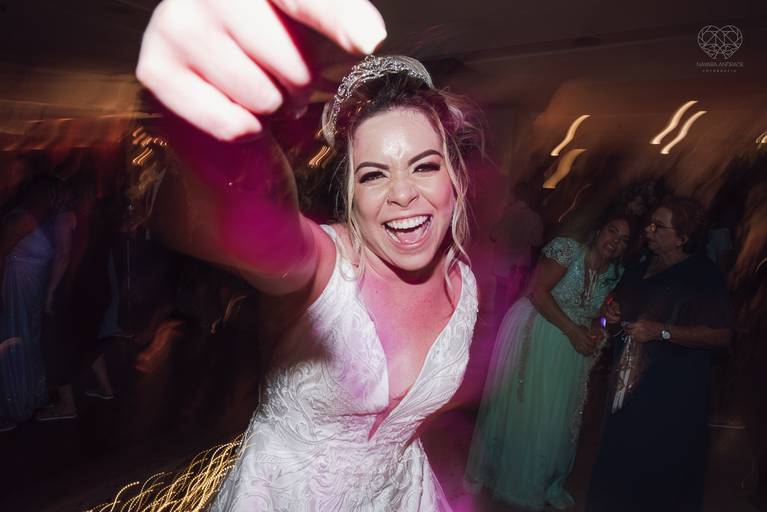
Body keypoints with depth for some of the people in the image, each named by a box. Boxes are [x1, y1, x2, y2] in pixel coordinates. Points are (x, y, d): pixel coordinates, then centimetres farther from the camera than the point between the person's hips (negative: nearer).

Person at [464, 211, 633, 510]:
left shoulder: (615, 274, 4)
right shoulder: (567, 249, -14)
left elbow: (595, 314, 12)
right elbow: (538, 292, -20)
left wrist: (594, 335, -9)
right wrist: (573, 330, -19)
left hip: (571, 351, 5)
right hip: (534, 338, -5)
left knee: (556, 416, 12)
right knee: (520, 407, 6)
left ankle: (547, 484, 33)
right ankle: (507, 476, 29)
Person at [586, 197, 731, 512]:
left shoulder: (703, 277, -10)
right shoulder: (640, 268, 12)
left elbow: (720, 334, -18)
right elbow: (623, 307, 28)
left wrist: (661, 331, -22)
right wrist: (613, 314, 6)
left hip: (671, 393, -7)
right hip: (628, 383, 7)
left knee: (658, 473, -1)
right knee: (616, 464, 12)